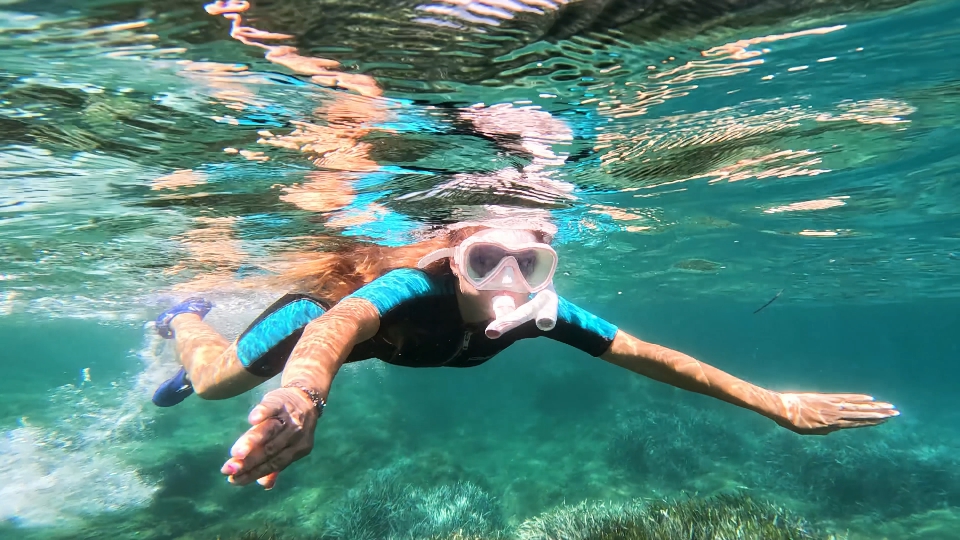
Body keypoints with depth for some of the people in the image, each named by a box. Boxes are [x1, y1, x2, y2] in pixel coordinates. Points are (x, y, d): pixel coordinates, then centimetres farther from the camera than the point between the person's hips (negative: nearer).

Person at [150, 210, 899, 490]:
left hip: (389, 329, 5)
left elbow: (649, 356, -29)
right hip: (333, 298, -5)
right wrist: (301, 392, -89)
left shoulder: (544, 313, -34)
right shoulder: (416, 289, -48)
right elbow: (340, 324, -66)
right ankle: (186, 317, 49)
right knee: (215, 382, 17)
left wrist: (777, 405, -30)